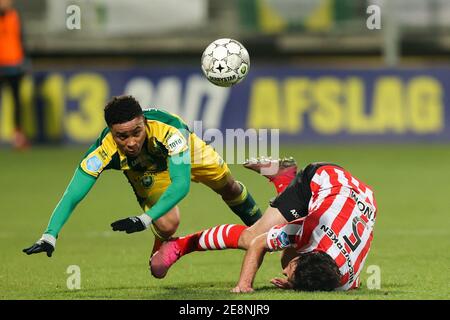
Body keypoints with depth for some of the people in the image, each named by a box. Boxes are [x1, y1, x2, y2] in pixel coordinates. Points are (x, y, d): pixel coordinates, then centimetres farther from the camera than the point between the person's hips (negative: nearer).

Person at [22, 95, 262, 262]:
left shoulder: (168, 129, -48)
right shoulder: (104, 151, -43)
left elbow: (181, 183, -52)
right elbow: (71, 196, -44)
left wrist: (146, 219, -63)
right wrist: (49, 237, -57)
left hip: (186, 153, 0)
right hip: (147, 177, 0)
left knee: (228, 188, 19)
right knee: (166, 226, -19)